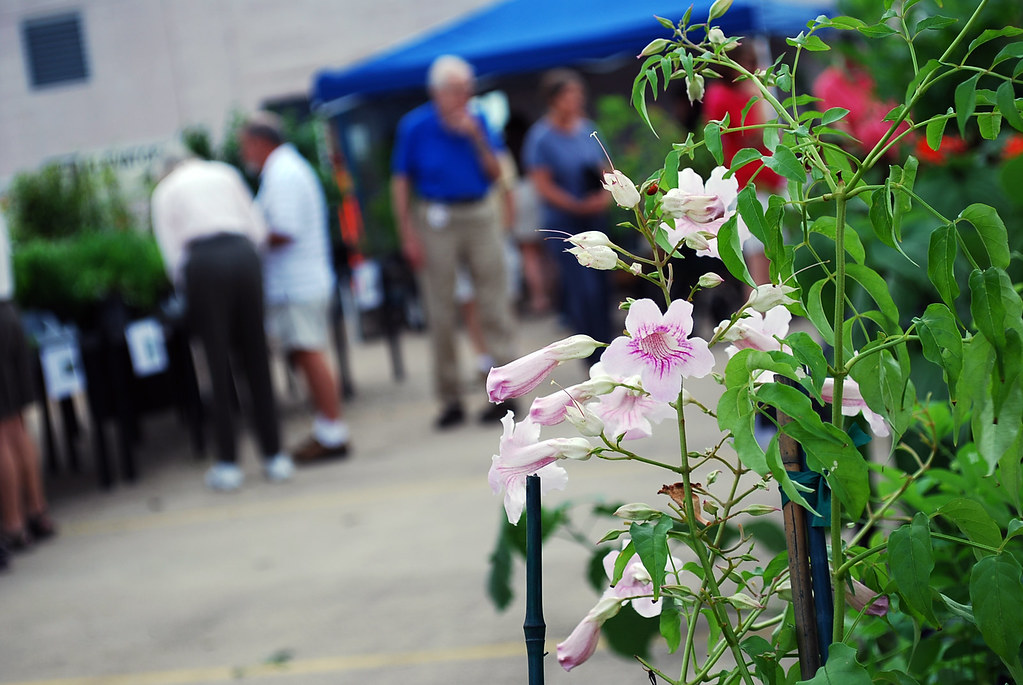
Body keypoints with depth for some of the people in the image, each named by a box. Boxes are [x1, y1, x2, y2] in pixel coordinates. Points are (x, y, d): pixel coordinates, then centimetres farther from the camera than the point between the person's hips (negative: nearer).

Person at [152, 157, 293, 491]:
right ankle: (274, 457, 9)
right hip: (243, 254, 2)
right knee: (256, 359, 7)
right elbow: (258, 228, 15)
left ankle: (228, 464, 4)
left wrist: (185, 288, 18)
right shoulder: (225, 173, 22)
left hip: (202, 263, -2)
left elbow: (171, 252, 8)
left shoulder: (165, 191, 17)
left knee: (219, 365, 3)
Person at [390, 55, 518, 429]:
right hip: (436, 222, -2)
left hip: (480, 214, 2)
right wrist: (408, 235, -6)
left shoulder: (477, 123, 5)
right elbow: (400, 183, -1)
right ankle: (450, 400, 11)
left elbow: (495, 174, 3)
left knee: (494, 306, -2)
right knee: (441, 313, 2)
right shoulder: (414, 127, -3)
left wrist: (477, 138, -12)